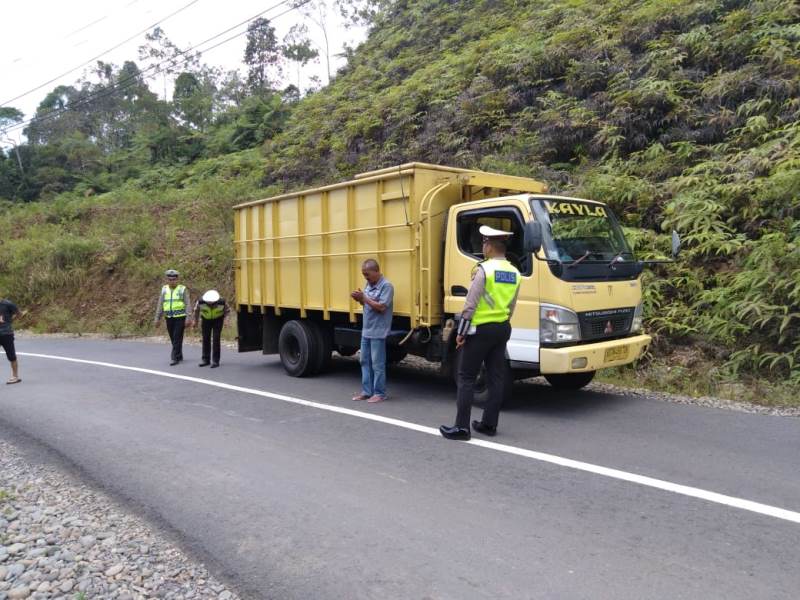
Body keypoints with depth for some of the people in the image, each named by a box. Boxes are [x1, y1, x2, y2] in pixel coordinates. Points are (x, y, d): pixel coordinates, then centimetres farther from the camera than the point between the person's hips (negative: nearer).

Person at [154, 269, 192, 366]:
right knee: (173, 338, 9)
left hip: (180, 317, -4)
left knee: (177, 338, -8)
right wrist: (157, 318, 6)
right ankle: (179, 356, 24)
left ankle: (175, 358, -5)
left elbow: (187, 304, -6)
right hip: (169, 318, 4)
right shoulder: (164, 290, 8)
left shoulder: (183, 289, -2)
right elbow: (160, 305, 10)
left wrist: (189, 319, -13)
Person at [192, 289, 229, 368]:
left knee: (216, 339, -10)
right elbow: (196, 310, -4)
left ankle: (215, 361, -6)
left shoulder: (222, 302, -30)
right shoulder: (201, 301, -27)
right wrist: (196, 320, 8)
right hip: (206, 319, 2)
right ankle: (205, 359, 13)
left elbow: (227, 310, -7)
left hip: (217, 319, -2)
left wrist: (223, 318, 5)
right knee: (206, 339, 2)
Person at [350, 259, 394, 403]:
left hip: (378, 332, -8)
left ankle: (379, 393, 7)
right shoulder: (369, 284, 12)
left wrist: (364, 297, -19)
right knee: (365, 361, 12)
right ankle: (366, 391, 21)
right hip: (366, 330, 8)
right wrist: (359, 299, -1)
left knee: (377, 364, -2)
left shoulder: (386, 286, -13)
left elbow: (381, 307, -20)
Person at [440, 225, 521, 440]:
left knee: (466, 378, -1)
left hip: (481, 329, -7)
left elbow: (471, 304, -15)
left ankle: (462, 427, -1)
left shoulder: (484, 269, -14)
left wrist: (461, 332, -10)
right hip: (502, 329, 7)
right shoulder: (514, 273, 8)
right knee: (496, 378, 11)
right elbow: (511, 307, 13)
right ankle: (489, 424, 18)